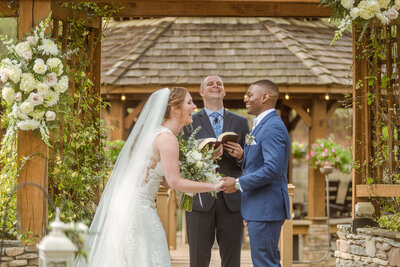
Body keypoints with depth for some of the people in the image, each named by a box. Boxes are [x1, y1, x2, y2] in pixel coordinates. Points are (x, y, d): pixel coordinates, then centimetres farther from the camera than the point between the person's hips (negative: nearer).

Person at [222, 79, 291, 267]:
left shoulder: (272, 127, -16)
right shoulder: (262, 125, 18)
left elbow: (272, 169, -24)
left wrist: (238, 183, -19)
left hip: (265, 209, -11)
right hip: (261, 209, 11)